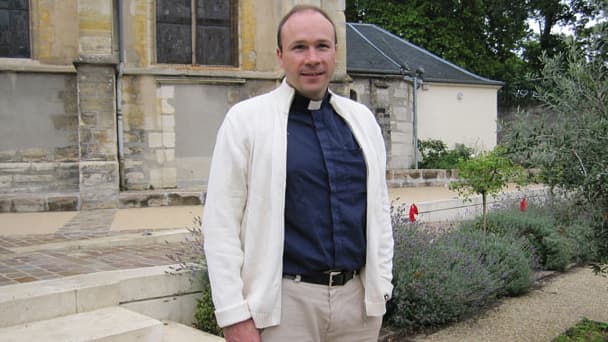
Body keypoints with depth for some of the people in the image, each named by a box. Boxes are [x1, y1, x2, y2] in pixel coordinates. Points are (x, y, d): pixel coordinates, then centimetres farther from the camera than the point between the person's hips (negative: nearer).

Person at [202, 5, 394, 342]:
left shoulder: (362, 119, 8)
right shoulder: (246, 119, -5)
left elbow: (379, 208, 13)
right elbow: (222, 222, -8)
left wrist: (380, 286, 8)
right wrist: (234, 315, -11)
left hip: (358, 298, 4)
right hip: (287, 301, -4)